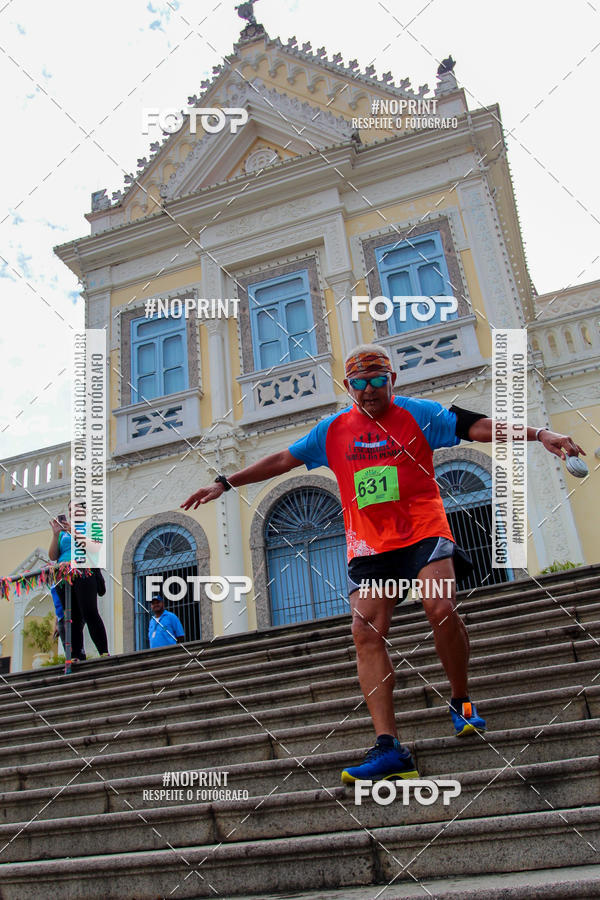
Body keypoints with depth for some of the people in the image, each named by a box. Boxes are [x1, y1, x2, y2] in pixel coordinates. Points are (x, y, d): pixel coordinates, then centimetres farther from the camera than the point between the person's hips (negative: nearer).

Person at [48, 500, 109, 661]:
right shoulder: (63, 533, 24)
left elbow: (93, 548, -5)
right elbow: (53, 556, 14)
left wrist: (73, 531, -9)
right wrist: (55, 534, 2)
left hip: (84, 574, -4)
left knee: (90, 614, -15)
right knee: (73, 619, 1)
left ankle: (104, 653, -18)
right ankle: (75, 658, -1)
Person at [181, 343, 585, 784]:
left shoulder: (418, 414, 4)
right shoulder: (333, 430, 12)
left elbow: (481, 426, -4)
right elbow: (282, 460, 17)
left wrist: (539, 433, -17)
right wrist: (226, 483, 15)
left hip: (424, 532, -2)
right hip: (369, 545, 3)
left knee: (441, 607, -24)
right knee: (366, 632, -13)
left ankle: (462, 702, 5)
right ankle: (389, 748, -14)